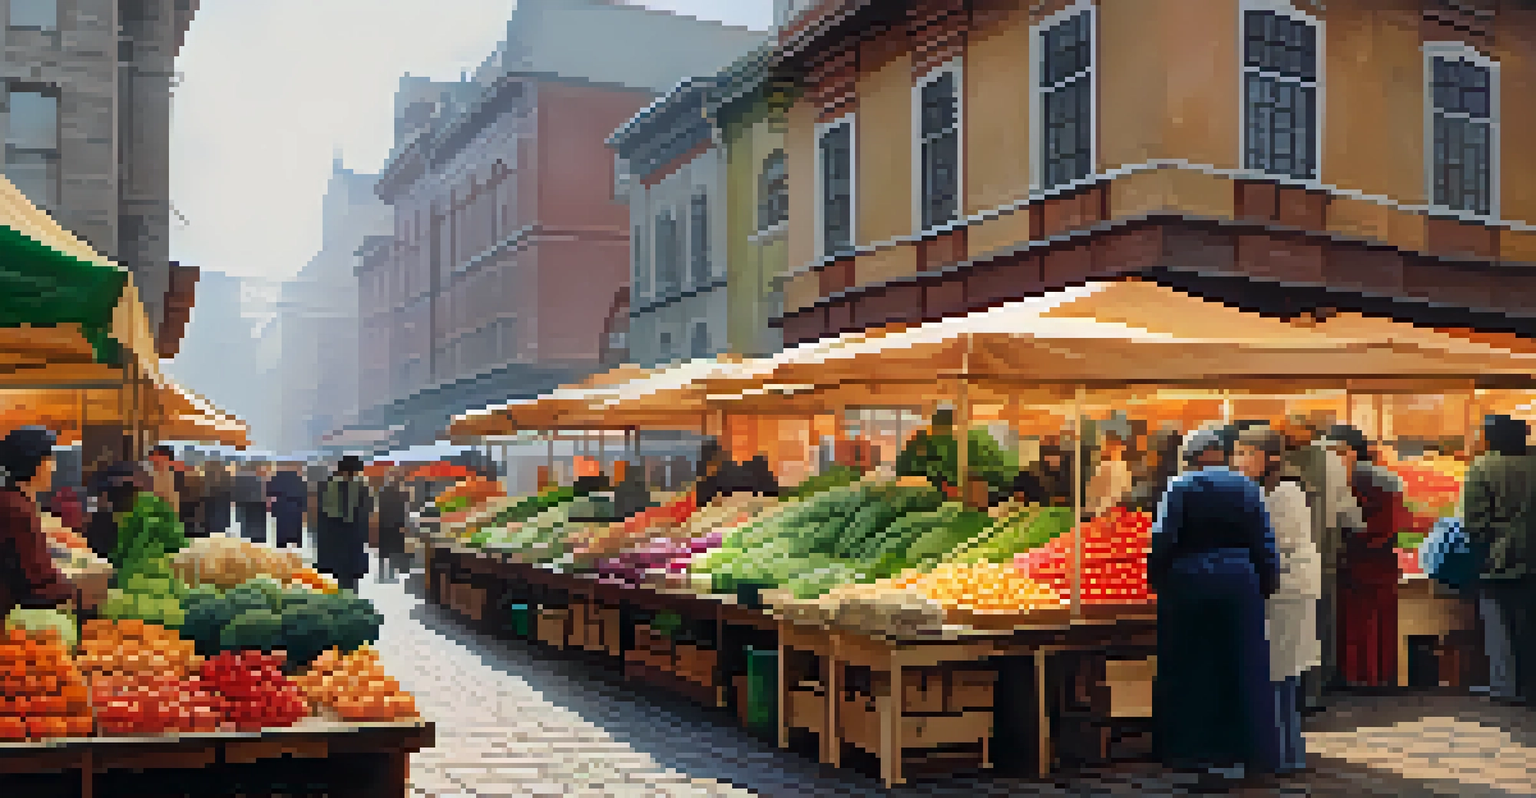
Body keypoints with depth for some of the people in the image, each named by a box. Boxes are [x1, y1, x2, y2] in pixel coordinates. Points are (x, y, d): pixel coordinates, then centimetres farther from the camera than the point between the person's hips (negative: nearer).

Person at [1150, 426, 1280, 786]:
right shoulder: (1248, 488, 5)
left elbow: (1162, 540, -10)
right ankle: (1251, 752, 11)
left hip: (1189, 581, -2)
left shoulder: (1179, 488, -5)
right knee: (1245, 667, 8)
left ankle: (1192, 750, 11)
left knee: (1190, 667, 7)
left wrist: (1156, 578, 0)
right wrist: (1267, 583, 12)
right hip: (1239, 581, 2)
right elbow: (1265, 543, 5)